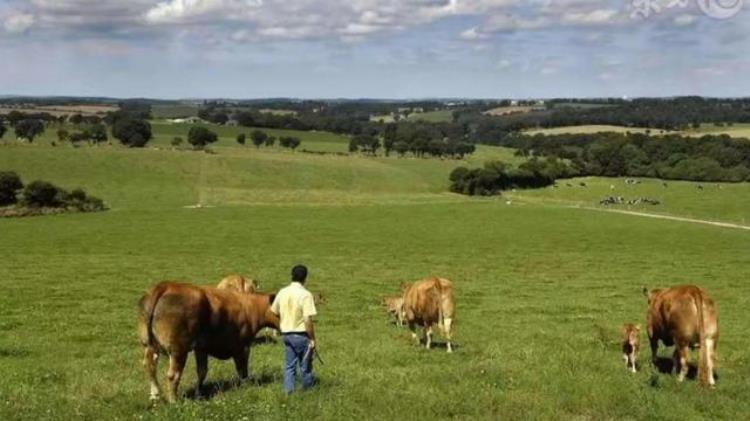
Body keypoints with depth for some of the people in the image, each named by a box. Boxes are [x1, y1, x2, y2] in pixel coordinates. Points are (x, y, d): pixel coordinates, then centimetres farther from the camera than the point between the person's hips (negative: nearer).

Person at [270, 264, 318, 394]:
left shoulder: (282, 292, 1)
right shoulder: (305, 295, -17)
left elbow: (274, 312, 11)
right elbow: (307, 320, -21)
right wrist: (312, 338, -13)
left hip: (286, 334, 5)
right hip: (301, 335, -5)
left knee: (289, 365, 13)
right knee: (305, 365, 10)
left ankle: (288, 391, 13)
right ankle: (308, 388, 23)